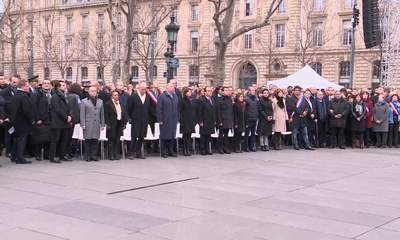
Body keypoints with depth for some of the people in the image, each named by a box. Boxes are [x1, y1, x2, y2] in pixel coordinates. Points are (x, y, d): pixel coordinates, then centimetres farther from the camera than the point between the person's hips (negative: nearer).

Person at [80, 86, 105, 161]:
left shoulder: (100, 101, 15)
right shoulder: (84, 101, 4)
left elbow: (102, 114, 15)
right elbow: (82, 114, 0)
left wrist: (102, 124, 11)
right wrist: (83, 124, -6)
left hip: (97, 124, 3)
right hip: (88, 124, -3)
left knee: (95, 140, 3)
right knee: (88, 140, -2)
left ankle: (94, 155, 10)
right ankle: (87, 156, 5)